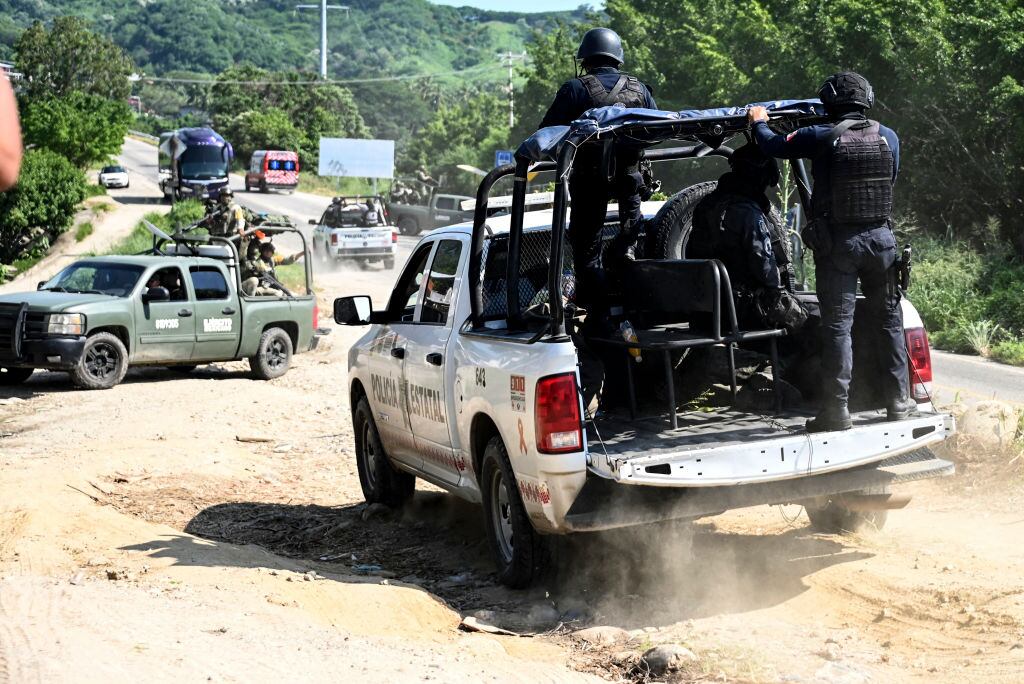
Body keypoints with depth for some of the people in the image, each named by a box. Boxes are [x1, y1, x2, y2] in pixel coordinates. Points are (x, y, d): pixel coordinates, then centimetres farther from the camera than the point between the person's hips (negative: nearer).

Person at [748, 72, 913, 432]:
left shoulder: (821, 137, -9)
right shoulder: (888, 137, 2)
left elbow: (773, 146, 4)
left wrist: (759, 122, 24)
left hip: (837, 243, -3)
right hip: (880, 239, 3)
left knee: (837, 326, -1)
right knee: (888, 321, 13)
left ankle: (836, 410, -1)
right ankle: (899, 402, 18)